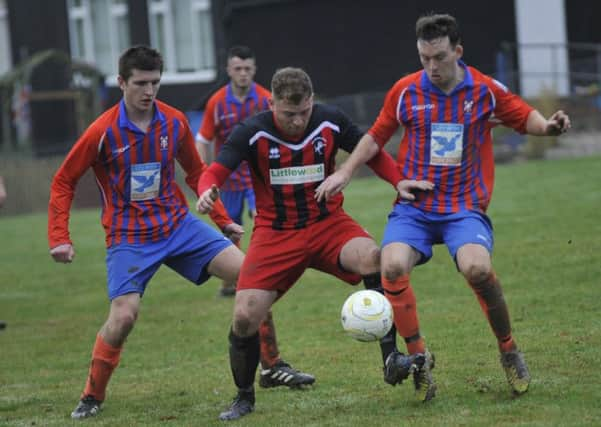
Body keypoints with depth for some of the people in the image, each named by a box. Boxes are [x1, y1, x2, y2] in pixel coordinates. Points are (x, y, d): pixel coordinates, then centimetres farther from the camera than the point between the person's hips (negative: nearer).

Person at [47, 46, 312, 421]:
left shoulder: (175, 122, -1)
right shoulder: (103, 132, -13)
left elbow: (196, 172, 15)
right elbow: (63, 182, -4)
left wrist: (223, 219, 13)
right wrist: (60, 238, -11)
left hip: (179, 225, 4)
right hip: (129, 238, -4)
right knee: (123, 317, -20)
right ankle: (92, 398, 2)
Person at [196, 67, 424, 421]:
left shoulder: (330, 122, -8)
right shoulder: (252, 133, -13)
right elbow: (215, 172, -19)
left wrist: (402, 183, -11)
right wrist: (207, 192, -43)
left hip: (328, 223, 0)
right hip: (275, 233, 0)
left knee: (372, 257, -32)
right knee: (245, 316, -12)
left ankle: (392, 358, -25)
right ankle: (244, 398, 15)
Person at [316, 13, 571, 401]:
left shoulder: (486, 91, -2)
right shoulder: (405, 92, 1)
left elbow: (526, 117, 10)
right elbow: (376, 136, 14)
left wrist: (548, 125, -12)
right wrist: (345, 172, 5)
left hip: (465, 207, -2)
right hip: (414, 206, 2)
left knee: (478, 268, -29)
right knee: (393, 266, -26)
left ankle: (509, 351, -4)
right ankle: (419, 357, -7)